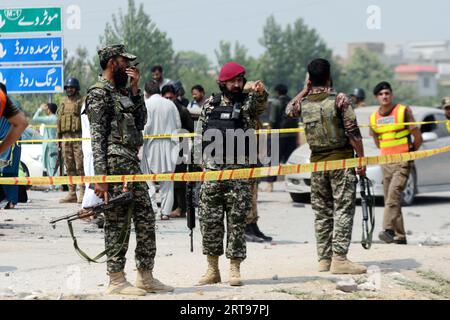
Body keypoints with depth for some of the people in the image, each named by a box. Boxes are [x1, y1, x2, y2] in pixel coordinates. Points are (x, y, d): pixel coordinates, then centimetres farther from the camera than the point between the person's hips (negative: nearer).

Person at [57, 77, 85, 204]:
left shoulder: (82, 101, -1)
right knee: (69, 167, 7)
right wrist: (59, 138, 15)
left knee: (80, 166, -9)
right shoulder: (63, 102, 18)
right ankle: (72, 194, 10)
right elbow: (59, 121, 21)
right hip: (66, 137, 6)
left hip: (79, 137, -6)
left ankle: (83, 193, -8)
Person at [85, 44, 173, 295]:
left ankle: (146, 277, 16)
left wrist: (135, 89, 7)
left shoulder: (123, 92, 19)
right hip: (114, 164, -9)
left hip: (133, 162, 9)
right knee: (118, 223, -5)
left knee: (146, 219, 10)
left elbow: (140, 122, 15)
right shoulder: (99, 94, -9)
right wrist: (101, 178, -19)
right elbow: (97, 138, -14)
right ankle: (117, 280, 1)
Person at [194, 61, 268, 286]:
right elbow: (199, 135, 15)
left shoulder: (248, 102, 3)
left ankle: (234, 269, 4)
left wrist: (260, 92, -43)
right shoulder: (210, 104, 12)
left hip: (239, 171, -2)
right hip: (212, 170, 3)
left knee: (237, 221, -1)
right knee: (209, 219, 2)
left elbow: (260, 105, -20)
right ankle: (212, 269, 11)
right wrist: (201, 161, 5)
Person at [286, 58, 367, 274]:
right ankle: (339, 258, -12)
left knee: (322, 212, 11)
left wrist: (305, 90, 21)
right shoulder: (340, 100, -9)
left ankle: (324, 259, 11)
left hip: (317, 163, 4)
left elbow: (289, 110, 28)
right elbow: (353, 133, -11)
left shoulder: (304, 104, 3)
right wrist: (361, 159, -4)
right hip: (341, 159, -4)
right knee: (343, 210, -5)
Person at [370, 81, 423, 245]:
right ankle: (400, 236, 12)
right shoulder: (374, 117, 8)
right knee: (389, 199, 6)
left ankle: (388, 229, -32)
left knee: (394, 193, -22)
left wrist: (410, 152, 13)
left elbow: (417, 137, 1)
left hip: (403, 161, -6)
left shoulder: (403, 111, -5)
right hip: (386, 162, 6)